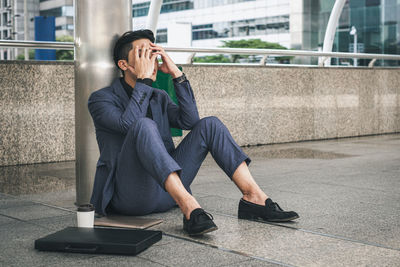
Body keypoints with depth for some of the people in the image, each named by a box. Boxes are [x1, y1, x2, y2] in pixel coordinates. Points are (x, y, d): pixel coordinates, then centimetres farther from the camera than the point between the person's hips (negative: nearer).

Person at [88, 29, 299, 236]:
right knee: (144, 125, -32)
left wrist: (177, 74, -3)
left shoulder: (159, 98, 20)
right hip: (128, 195, -6)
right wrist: (143, 78, -16)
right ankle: (188, 207, -45)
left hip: (165, 193, 6)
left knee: (210, 124, -3)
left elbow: (190, 121, 0)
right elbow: (128, 124, -21)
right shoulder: (101, 99, 1)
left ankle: (253, 197, -15)